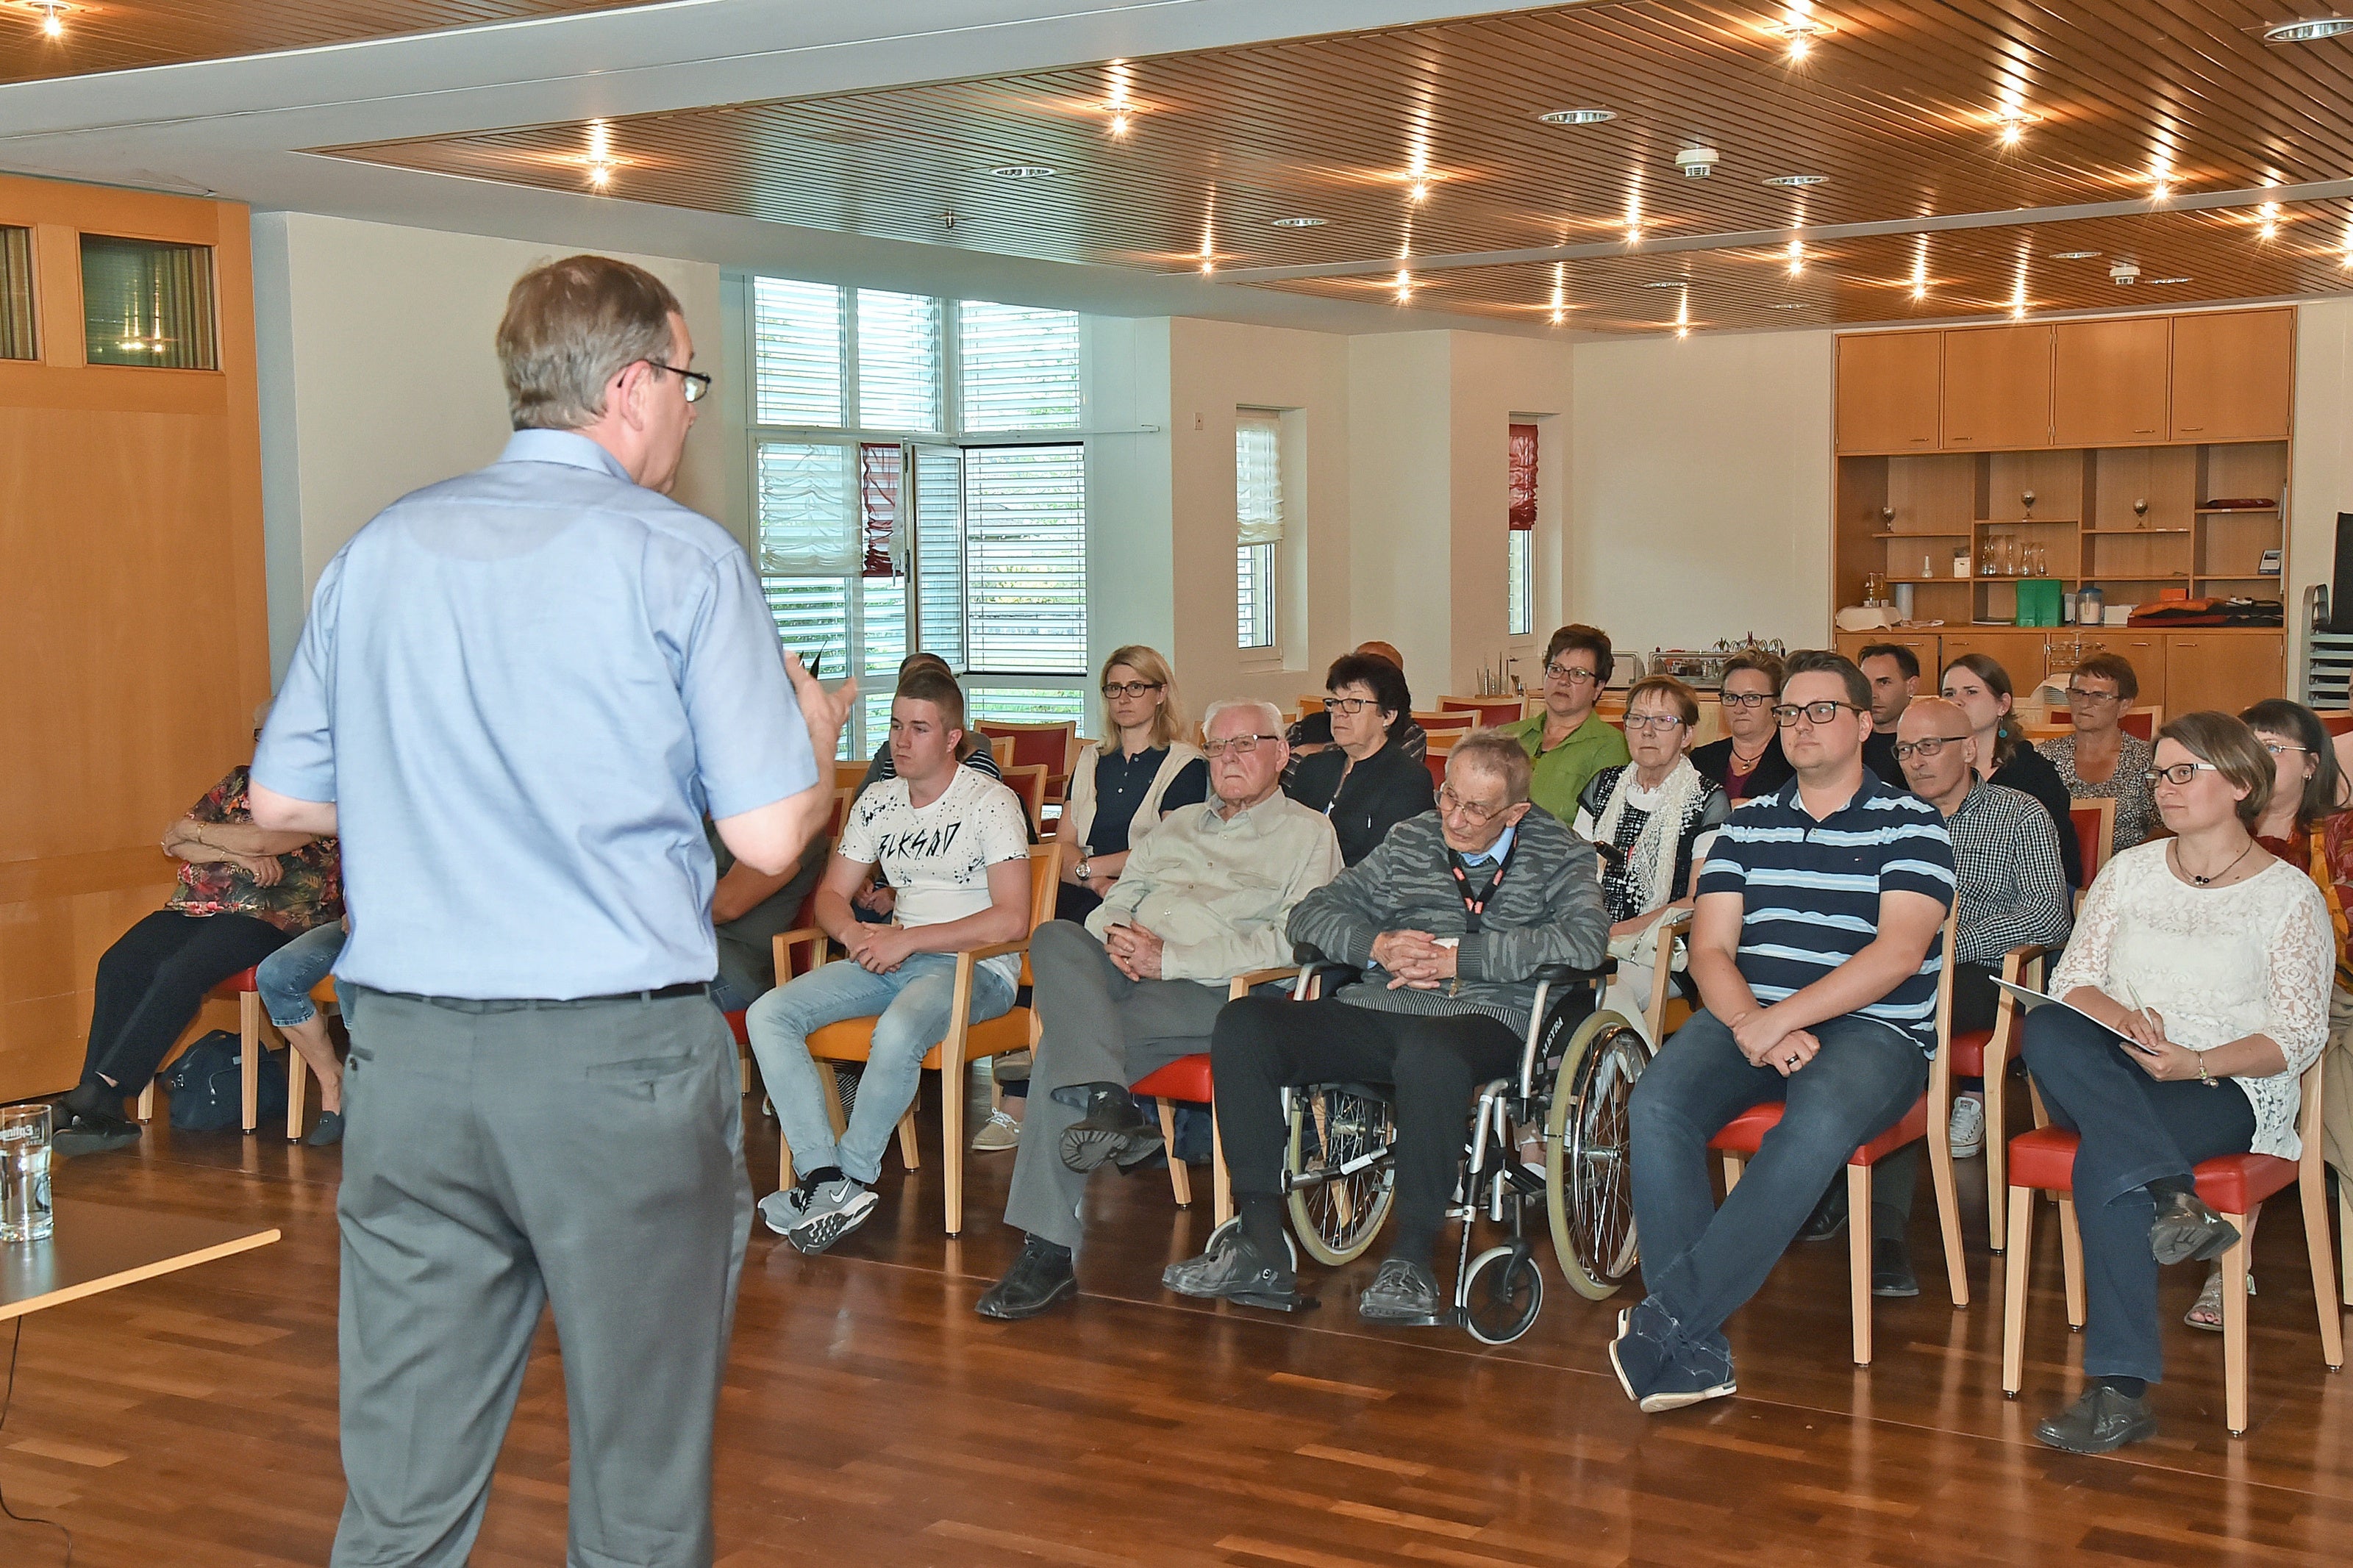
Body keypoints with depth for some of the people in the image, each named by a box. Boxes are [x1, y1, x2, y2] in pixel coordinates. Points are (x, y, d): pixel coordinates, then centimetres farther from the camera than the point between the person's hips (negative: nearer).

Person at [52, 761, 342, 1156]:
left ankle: (102, 1092, -31)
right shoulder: (239, 781, 19)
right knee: (118, 964, -19)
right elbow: (173, 842, 9)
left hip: (269, 917, -6)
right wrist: (238, 854, -8)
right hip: (196, 908, 7)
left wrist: (194, 831, -1)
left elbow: (259, 840, -17)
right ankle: (93, 1105, -24)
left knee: (182, 972, -31)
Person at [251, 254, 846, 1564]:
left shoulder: (382, 550, 8)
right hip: (619, 1059, -4)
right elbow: (769, 834, -8)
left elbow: (282, 800, 13)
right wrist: (816, 736, 13)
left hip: (408, 1057, 4)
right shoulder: (682, 557, -5)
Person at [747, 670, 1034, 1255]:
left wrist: (908, 940, -17)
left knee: (898, 1032, -39)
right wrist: (854, 932, -8)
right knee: (767, 1015, -14)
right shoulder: (878, 803, 12)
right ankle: (826, 1176, -24)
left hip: (976, 966, -7)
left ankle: (850, 1180, -18)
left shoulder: (991, 802, -8)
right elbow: (831, 893, 16)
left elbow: (1011, 920, -17)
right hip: (891, 958, 7)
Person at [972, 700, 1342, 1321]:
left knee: (1061, 1046, -29)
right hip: (1125, 975, 6)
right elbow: (1118, 902, 25)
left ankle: (1051, 1249, -29)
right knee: (1056, 939, -29)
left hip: (1212, 994, -6)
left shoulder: (1308, 833, 9)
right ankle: (1108, 1102, -41)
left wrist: (1169, 958, -13)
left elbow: (1292, 943, -7)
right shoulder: (1178, 824, 31)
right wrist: (1116, 937, -2)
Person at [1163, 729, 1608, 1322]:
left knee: (1428, 1049, -42)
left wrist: (1458, 957, -10)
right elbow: (1311, 913, 20)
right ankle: (1261, 1249, -21)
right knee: (1243, 1025, -18)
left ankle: (1411, 1262, -30)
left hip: (1483, 1018, -5)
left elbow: (1584, 940, -10)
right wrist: (1377, 946, -2)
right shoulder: (1411, 841, 22)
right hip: (1376, 1010, 5)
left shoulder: (1557, 854, 10)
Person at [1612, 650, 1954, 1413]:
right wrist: (1751, 1025, -14)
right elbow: (1710, 950, 8)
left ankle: (1668, 1315, -35)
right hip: (1747, 1019, 4)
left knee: (1821, 1121, -38)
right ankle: (1696, 1352, -27)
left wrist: (1782, 1021, -18)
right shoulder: (1747, 824, 17)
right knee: (1655, 1108, -27)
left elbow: (1898, 953, -10)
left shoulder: (1910, 825, 4)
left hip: (1872, 1031, -3)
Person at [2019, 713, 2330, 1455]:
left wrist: (2196, 1063, -19)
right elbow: (2073, 981, 8)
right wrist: (2123, 1018, -15)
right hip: (2114, 1080, 4)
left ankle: (2121, 1392, -36)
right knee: (2046, 1029, -32)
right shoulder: (2129, 870, 17)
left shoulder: (2288, 893, 4)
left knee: (2104, 1158, -36)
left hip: (2227, 1089, -4)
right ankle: (2176, 1198, -39)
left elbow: (2298, 1037, -2)